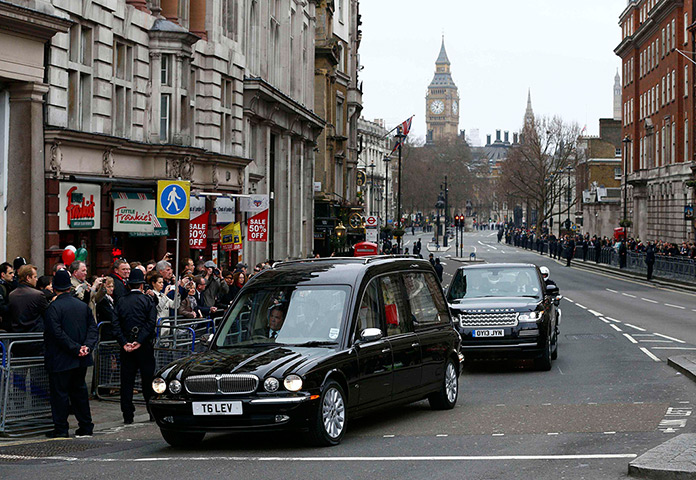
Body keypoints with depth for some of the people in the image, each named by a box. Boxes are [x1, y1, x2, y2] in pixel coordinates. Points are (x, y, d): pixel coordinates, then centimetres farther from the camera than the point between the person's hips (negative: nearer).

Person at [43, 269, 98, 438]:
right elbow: (93, 327, 4)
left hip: (60, 360, -6)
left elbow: (57, 333, -20)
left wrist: (76, 348, -17)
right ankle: (86, 427, 18)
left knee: (59, 392, 2)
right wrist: (87, 346, -6)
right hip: (81, 360, 6)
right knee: (79, 390, 16)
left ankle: (61, 429, 3)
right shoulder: (83, 306, 7)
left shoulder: (53, 307, -13)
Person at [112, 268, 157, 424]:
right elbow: (151, 322, -13)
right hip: (144, 347, -2)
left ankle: (127, 415, 5)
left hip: (127, 347, 2)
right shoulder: (148, 300, -3)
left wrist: (124, 343, -8)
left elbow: (116, 324, -3)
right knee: (148, 379, 6)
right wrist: (140, 341, -16)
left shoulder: (121, 301, 5)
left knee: (126, 381, 6)